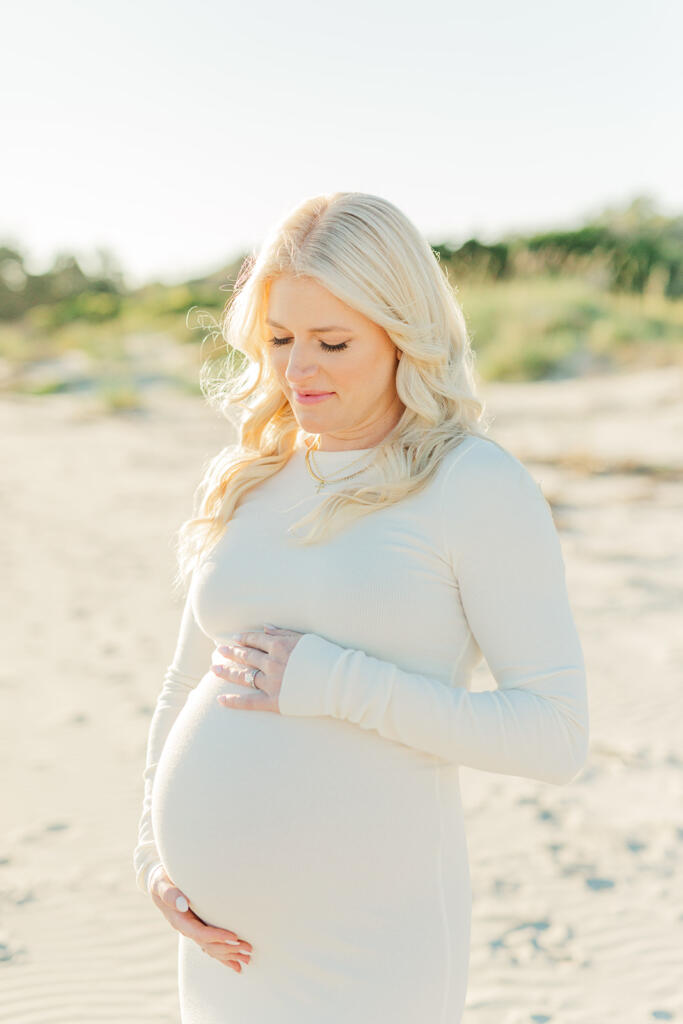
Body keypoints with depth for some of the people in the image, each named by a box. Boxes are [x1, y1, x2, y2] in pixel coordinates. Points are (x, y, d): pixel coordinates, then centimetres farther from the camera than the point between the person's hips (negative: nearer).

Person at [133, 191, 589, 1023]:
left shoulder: (480, 487, -11)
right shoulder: (241, 481, 5)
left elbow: (557, 735, -15)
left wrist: (334, 684, -20)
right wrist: (155, 855, 5)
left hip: (372, 952, -5)